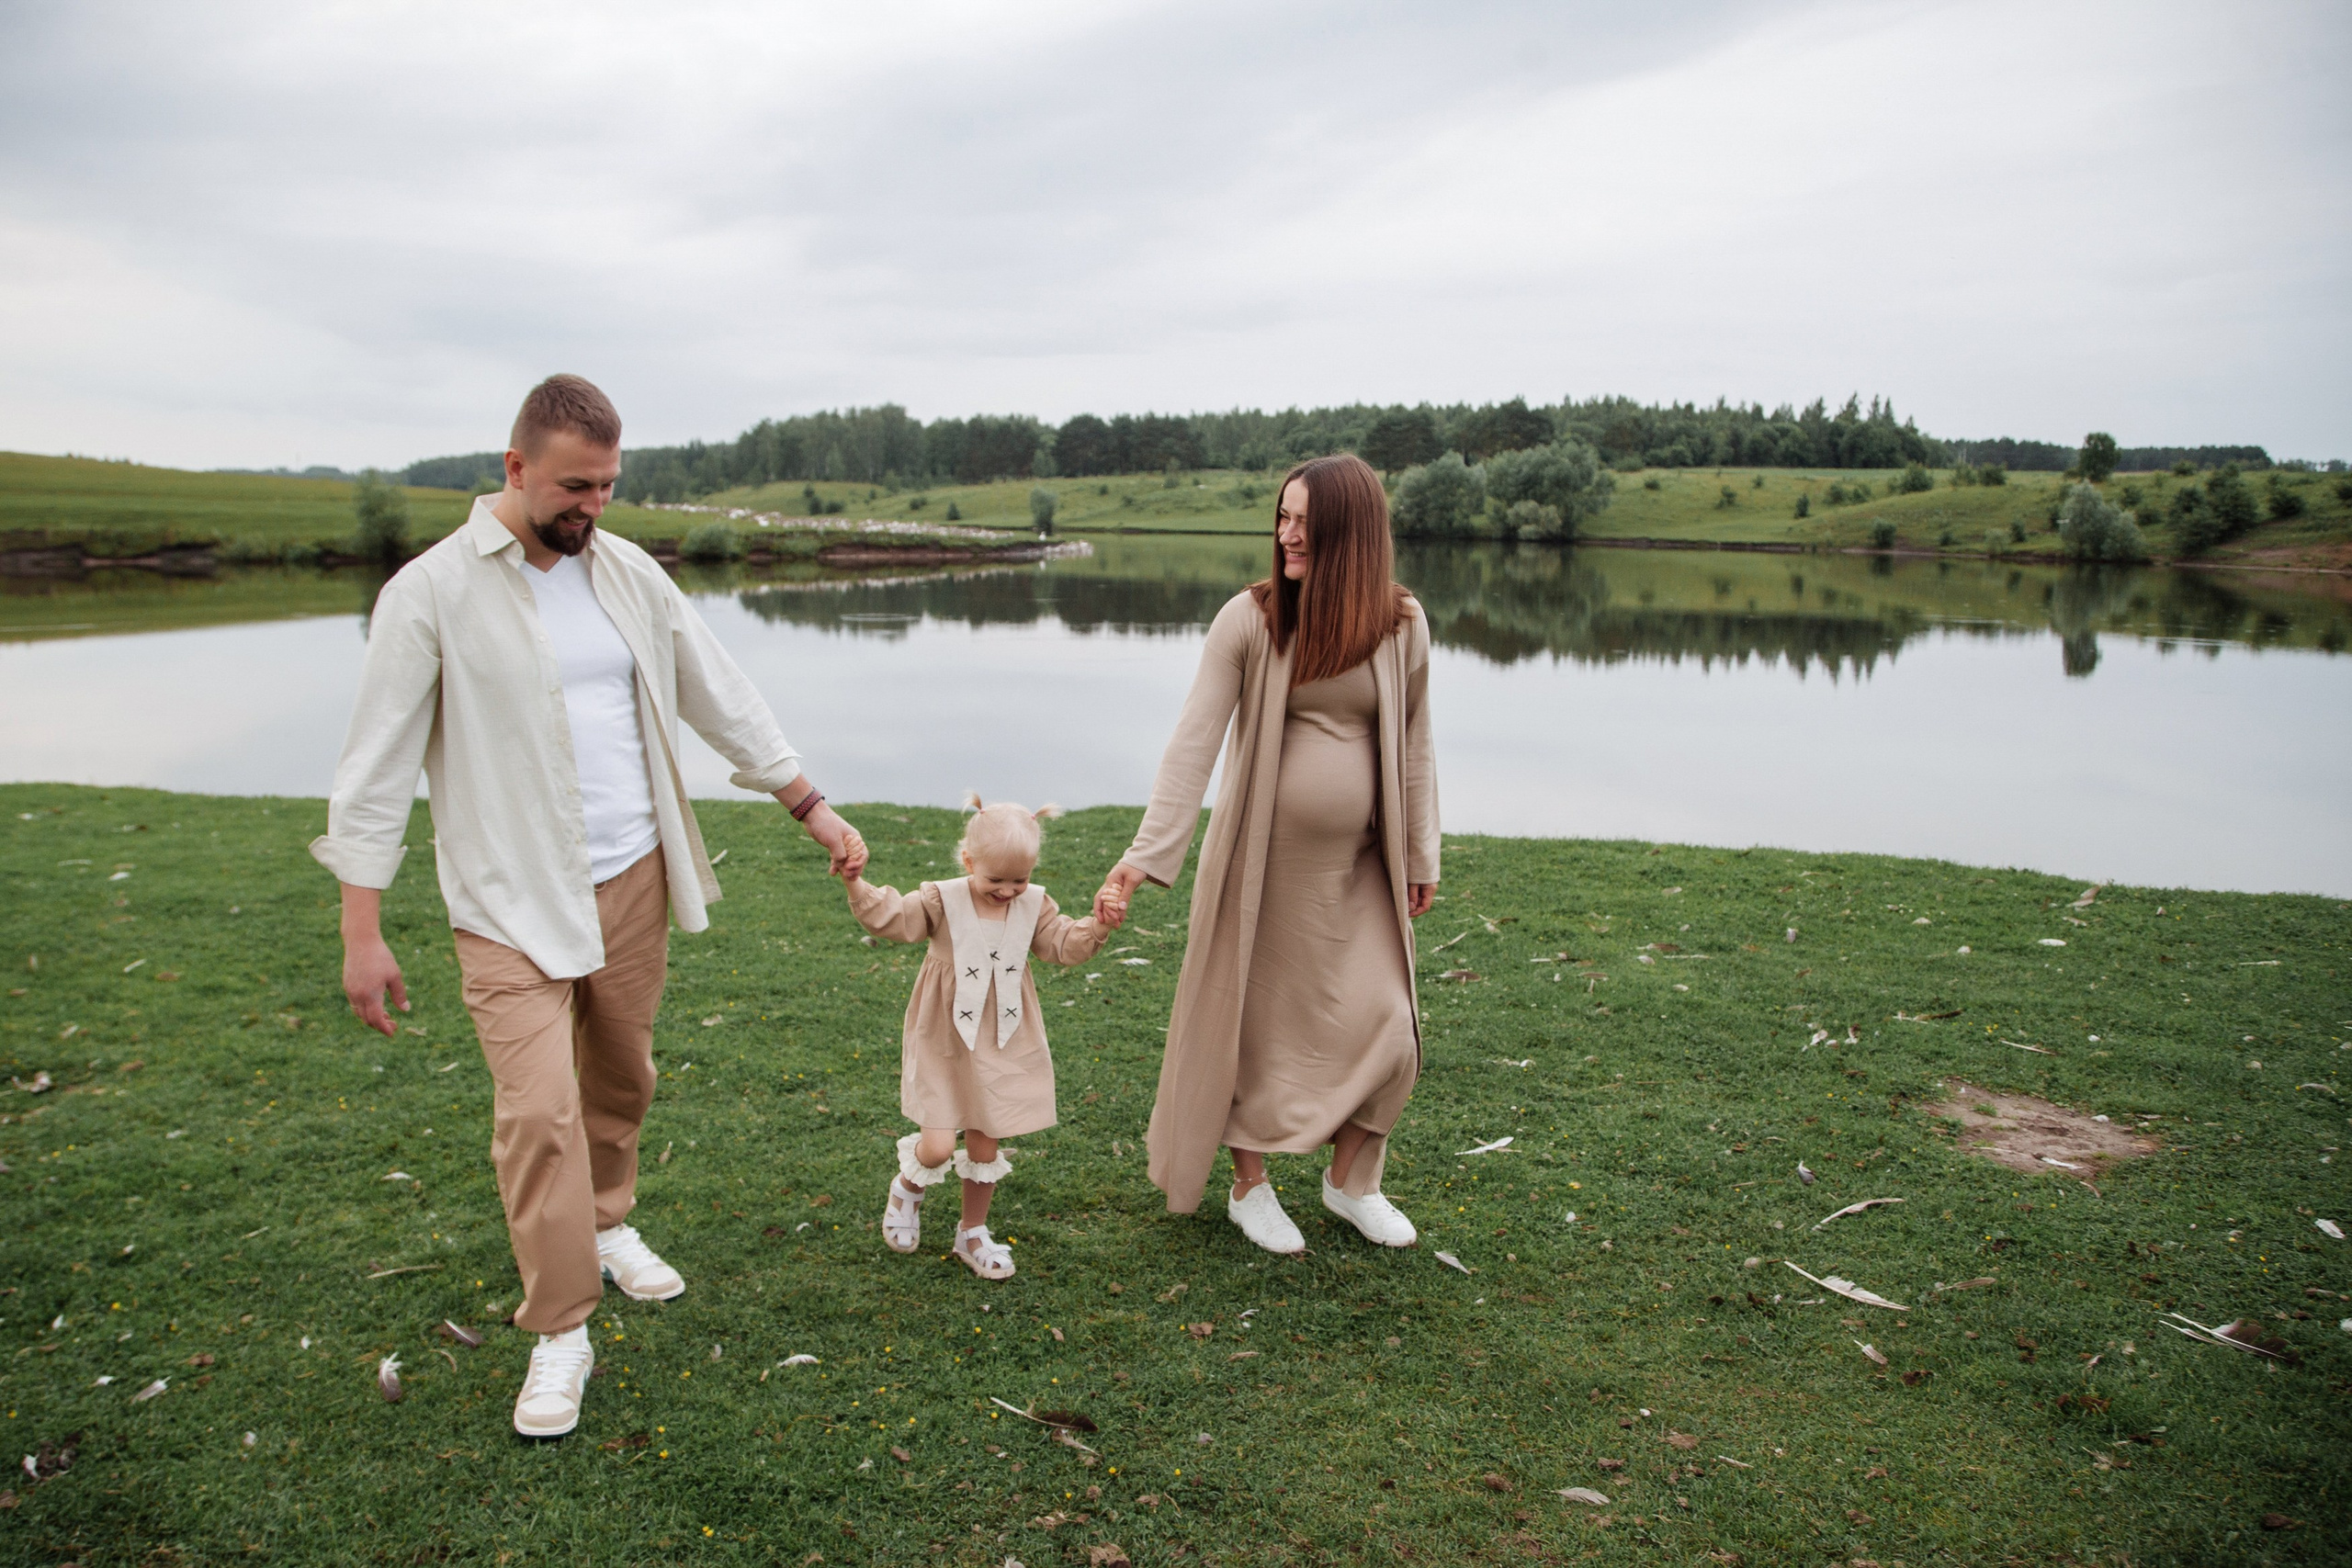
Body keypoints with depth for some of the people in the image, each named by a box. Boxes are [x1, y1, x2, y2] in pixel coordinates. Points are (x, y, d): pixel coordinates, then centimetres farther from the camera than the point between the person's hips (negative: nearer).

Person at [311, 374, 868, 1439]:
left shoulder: (627, 573, 4)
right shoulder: (433, 592, -10)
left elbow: (722, 700, 10)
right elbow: (377, 766, -8)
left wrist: (814, 809, 8)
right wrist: (361, 929, -11)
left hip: (632, 878, 5)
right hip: (513, 902, -4)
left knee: (619, 1079, 16)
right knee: (539, 1109, -9)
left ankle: (606, 1225, 41)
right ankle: (560, 1335, 6)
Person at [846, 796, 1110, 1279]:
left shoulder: (1034, 905, -1)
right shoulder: (943, 901, -12)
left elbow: (1063, 945, -2)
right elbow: (892, 919, -20)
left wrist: (1096, 927, -20)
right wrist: (857, 885, -35)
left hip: (1003, 1048, 3)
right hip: (944, 1044, -3)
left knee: (986, 1146, 11)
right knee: (937, 1147, -8)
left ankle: (972, 1233, 33)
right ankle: (908, 1189, 28)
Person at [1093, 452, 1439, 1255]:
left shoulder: (1402, 625, -2)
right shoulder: (1249, 619, -10)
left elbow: (1413, 748, 7)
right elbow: (1194, 741, -13)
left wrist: (1421, 857, 10)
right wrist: (1147, 854, -18)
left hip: (1361, 864, 3)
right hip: (1267, 857, -3)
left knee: (1385, 1030, 6)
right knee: (1259, 1023, 9)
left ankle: (1350, 1180, 30)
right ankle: (1249, 1186, 30)